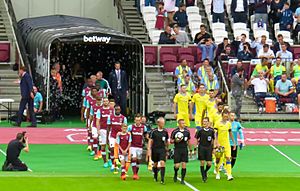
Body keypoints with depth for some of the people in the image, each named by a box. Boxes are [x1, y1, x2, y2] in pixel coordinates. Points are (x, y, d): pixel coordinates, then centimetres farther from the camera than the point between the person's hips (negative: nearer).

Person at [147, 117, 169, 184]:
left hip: (162, 149, 0)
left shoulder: (165, 132, 3)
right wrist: (149, 150, -9)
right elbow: (150, 141, -3)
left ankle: (162, 179, -17)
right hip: (155, 149, 0)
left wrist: (167, 148, 19)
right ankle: (155, 176, 36)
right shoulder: (153, 131, -5)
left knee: (162, 163, -15)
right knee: (155, 164, 11)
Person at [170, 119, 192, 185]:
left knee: (184, 165, -3)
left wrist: (190, 150, 16)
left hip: (184, 149, 3)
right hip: (177, 150, -3)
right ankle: (175, 174, 28)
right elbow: (170, 141, 0)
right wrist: (175, 141, -19)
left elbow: (189, 141, 16)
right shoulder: (175, 131, -5)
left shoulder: (187, 131, 7)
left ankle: (182, 180, 5)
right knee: (177, 165, -5)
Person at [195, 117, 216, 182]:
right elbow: (196, 139, 7)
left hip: (209, 148, 1)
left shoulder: (211, 130, 1)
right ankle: (203, 176, 8)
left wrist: (213, 148, 9)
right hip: (201, 148, -1)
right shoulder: (200, 130, -2)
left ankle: (205, 171, 28)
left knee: (209, 164, -3)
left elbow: (213, 140, 12)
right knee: (202, 163, -3)